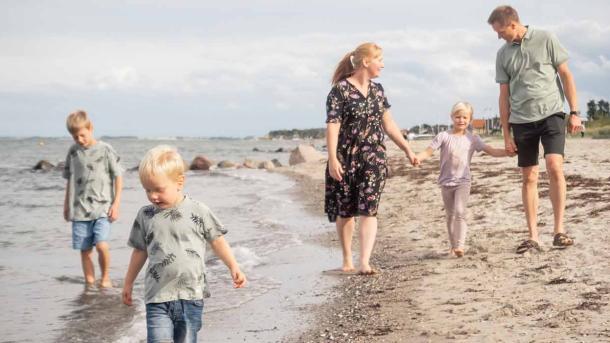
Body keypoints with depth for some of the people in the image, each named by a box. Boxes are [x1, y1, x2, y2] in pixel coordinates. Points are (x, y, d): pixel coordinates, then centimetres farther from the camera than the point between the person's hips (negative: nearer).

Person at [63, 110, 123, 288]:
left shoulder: (105, 150, -3)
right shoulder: (73, 152, 7)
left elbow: (118, 177, 1)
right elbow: (69, 180, 17)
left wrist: (116, 203, -4)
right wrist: (66, 205, 18)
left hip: (102, 208, -4)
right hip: (79, 209, 4)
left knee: (101, 245, -16)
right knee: (85, 249, 4)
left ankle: (105, 277, 6)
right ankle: (90, 282, 15)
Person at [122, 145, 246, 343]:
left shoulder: (198, 212, -4)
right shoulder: (145, 216, 4)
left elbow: (217, 241, 6)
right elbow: (140, 251, 16)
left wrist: (233, 267, -1)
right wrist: (129, 282, 22)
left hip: (191, 296, -1)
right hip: (158, 298, 1)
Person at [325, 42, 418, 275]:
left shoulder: (377, 90, 10)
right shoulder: (340, 90, -8)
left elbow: (388, 124, 17)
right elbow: (332, 126, -14)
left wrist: (407, 150, 17)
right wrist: (332, 159, -23)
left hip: (373, 158, 4)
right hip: (346, 158, -3)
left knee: (368, 209, -9)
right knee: (345, 211, 9)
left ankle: (364, 263, -13)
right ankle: (347, 260, 25)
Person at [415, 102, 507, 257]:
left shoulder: (472, 139, 1)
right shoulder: (444, 136, -2)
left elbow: (492, 151, -2)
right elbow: (428, 151, -7)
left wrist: (509, 152, -17)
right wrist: (417, 158, -27)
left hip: (463, 181, -1)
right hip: (446, 182, 1)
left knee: (459, 211, -20)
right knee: (450, 215, 10)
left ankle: (459, 245, -18)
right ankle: (453, 246, 22)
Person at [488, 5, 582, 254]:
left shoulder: (545, 39, 0)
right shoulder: (503, 54, 9)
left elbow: (566, 75, 2)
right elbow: (504, 95, 11)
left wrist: (574, 111, -4)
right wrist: (506, 134, 8)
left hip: (551, 114, -3)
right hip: (521, 121, 3)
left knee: (555, 167, -19)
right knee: (529, 178, 3)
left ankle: (559, 230, -13)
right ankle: (533, 237, 7)